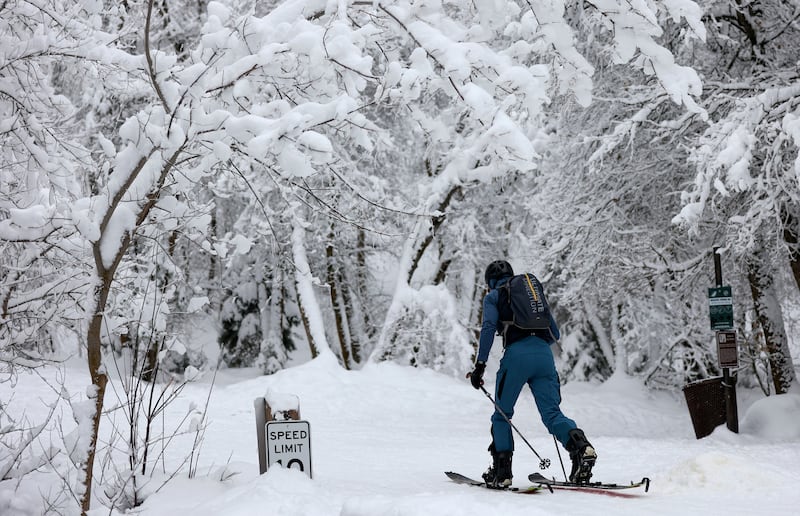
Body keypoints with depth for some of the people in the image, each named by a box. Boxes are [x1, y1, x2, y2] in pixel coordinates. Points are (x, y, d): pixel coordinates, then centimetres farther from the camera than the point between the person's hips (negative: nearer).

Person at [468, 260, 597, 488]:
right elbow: (554, 334, 26)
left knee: (502, 415, 11)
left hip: (516, 354, -4)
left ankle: (501, 472, 6)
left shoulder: (493, 296, 15)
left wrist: (480, 364, -6)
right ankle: (580, 446, -30)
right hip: (544, 354, 4)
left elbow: (488, 328, -4)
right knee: (552, 413, -2)